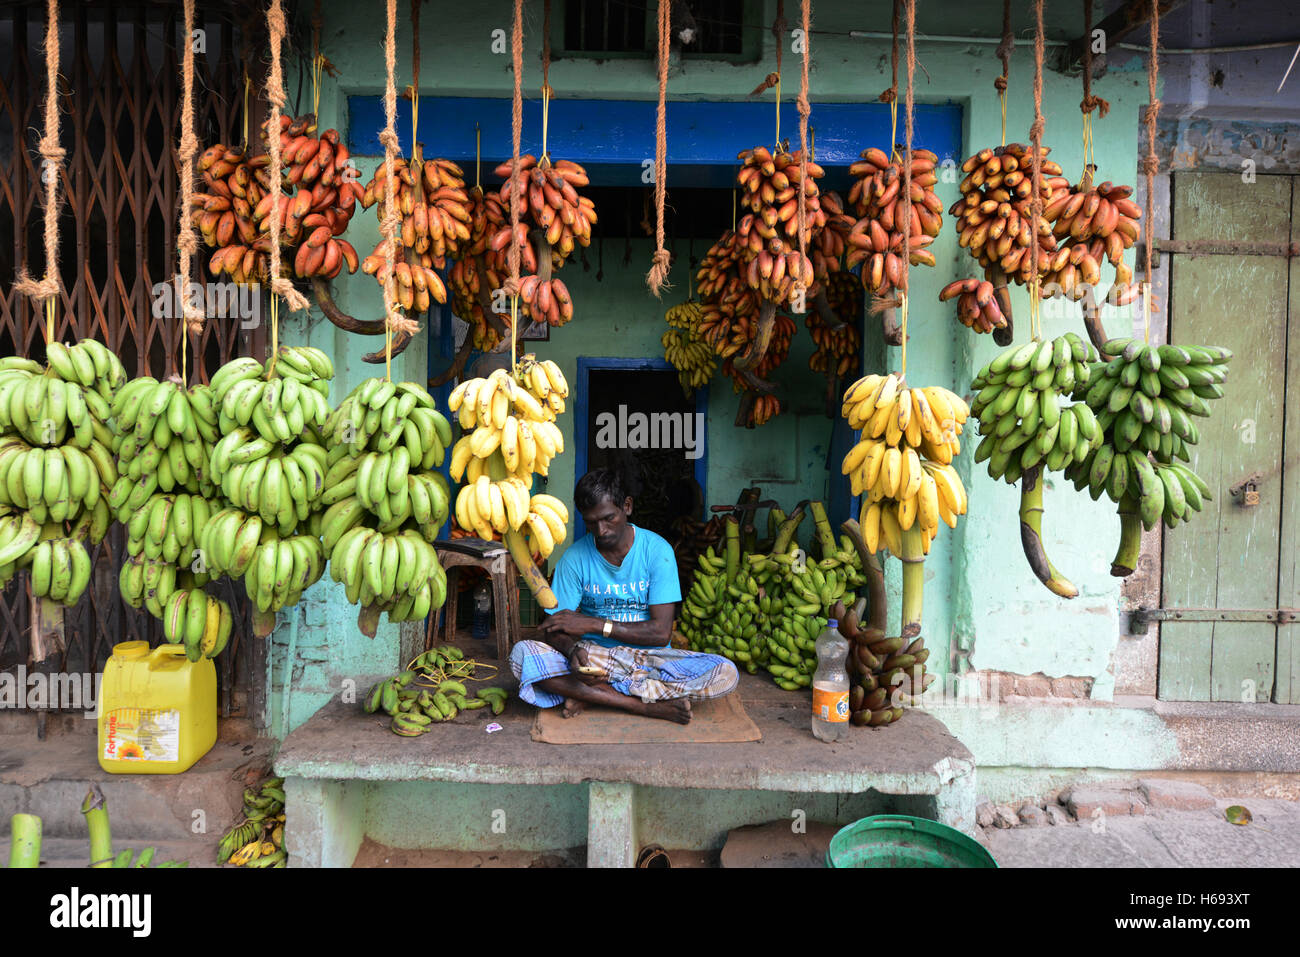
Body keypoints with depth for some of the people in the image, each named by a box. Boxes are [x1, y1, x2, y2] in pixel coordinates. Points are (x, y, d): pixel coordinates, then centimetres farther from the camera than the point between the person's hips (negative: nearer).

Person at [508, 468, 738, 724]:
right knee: (522, 654, -27)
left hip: (648, 657, 0)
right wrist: (573, 650, -30)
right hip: (592, 657, 1)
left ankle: (593, 695, -22)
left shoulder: (656, 550, -7)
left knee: (725, 674, -26)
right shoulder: (575, 558, -4)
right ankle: (649, 705, -26)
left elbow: (661, 632, -13)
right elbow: (553, 629, -6)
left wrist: (593, 624, -19)